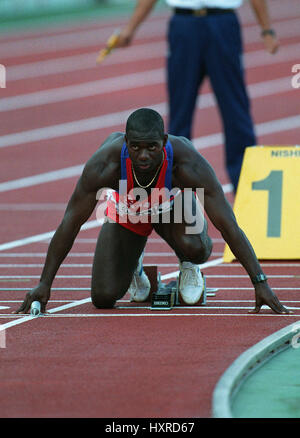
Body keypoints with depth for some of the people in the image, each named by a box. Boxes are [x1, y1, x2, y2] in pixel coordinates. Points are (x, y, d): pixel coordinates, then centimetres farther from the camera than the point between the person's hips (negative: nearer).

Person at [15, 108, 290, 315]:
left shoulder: (188, 163, -40)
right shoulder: (105, 164, -38)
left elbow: (229, 226, -35)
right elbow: (71, 223, -28)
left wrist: (260, 283, -37)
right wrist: (44, 283, -27)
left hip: (174, 204, -1)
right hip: (126, 211, 1)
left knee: (194, 246, -36)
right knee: (103, 298, -11)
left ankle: (189, 264, 3)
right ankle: (133, 264, 24)